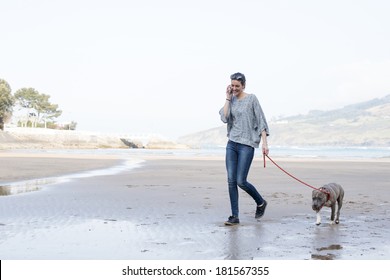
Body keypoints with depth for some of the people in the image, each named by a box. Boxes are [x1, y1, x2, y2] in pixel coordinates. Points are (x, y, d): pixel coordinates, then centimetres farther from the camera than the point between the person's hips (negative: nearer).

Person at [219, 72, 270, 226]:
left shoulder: (252, 99, -3)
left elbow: (261, 121, -5)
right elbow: (224, 118, -4)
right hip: (232, 144, 5)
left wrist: (264, 142, -12)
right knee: (231, 180, -1)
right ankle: (234, 216, 4)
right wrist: (228, 98, -3)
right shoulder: (231, 101, 10)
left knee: (241, 181, -7)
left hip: (247, 145, -5)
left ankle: (260, 202, 19)